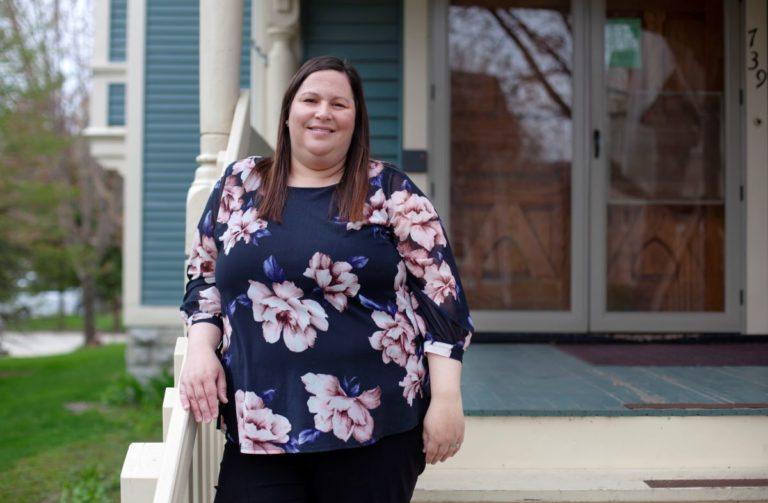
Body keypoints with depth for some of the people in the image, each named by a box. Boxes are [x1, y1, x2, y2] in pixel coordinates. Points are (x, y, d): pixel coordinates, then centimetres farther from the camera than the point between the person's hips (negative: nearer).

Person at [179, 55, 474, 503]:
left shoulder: (390, 190, 1)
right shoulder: (239, 184, 9)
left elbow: (439, 291, -2)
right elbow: (203, 278, 16)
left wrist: (447, 398, -8)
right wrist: (202, 350, -1)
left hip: (376, 426, -1)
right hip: (259, 429, 2)